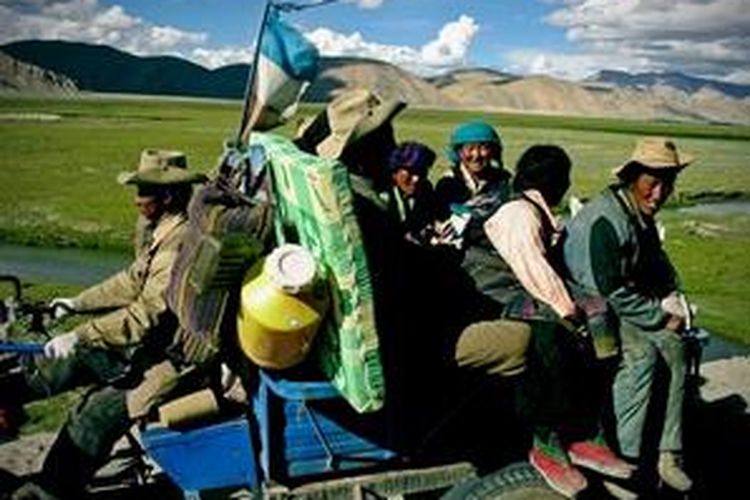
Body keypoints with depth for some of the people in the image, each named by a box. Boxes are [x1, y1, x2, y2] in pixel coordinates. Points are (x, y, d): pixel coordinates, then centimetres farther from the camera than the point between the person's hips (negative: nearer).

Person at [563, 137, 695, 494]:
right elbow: (611, 292, -22)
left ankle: (669, 454, -7)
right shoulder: (606, 220, -21)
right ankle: (625, 459, -19)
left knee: (675, 346, -14)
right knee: (641, 353, -30)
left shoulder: (642, 213, 9)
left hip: (624, 302, 9)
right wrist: (660, 315, -13)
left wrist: (672, 297, 5)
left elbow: (659, 263, 24)